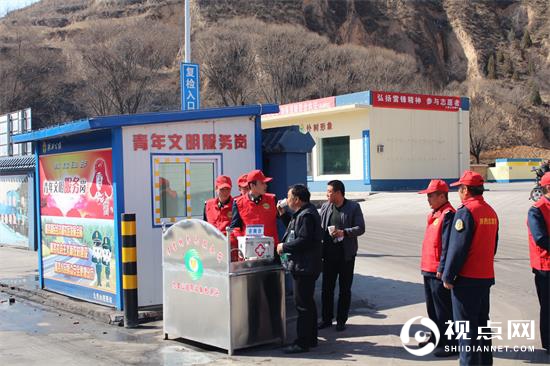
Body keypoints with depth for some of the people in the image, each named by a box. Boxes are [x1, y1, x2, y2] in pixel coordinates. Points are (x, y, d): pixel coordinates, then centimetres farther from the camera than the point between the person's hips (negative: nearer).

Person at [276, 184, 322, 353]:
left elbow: (304, 240, -26)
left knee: (302, 304, -6)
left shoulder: (307, 215, -18)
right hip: (304, 266, 11)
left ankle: (302, 343, -1)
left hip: (304, 267, -11)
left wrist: (284, 247, -15)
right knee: (307, 303, 17)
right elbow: (295, 232, 25)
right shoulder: (302, 213, 15)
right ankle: (311, 338, 27)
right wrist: (283, 215, 16)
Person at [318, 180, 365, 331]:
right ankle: (327, 319, 20)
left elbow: (360, 228, -7)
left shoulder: (353, 207, -4)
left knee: (345, 289, 6)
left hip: (346, 254, -3)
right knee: (327, 288, 8)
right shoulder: (325, 207, 7)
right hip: (329, 253, 3)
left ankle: (341, 320, 16)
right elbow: (319, 227, 10)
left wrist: (344, 232, -22)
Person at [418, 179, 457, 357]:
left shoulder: (448, 215, -16)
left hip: (439, 272, -10)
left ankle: (450, 343, 5)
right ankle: (437, 338, 30)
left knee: (443, 309, -3)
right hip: (429, 270, 10)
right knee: (432, 308, 18)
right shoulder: (434, 214, 15)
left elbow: (447, 246, -20)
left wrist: (442, 270, -21)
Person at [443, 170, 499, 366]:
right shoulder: (491, 212, 9)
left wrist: (448, 276, -11)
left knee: (465, 326, 0)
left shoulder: (465, 212, -16)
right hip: (486, 276, 8)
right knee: (482, 322, 17)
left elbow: (457, 248, -18)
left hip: (466, 278, -8)